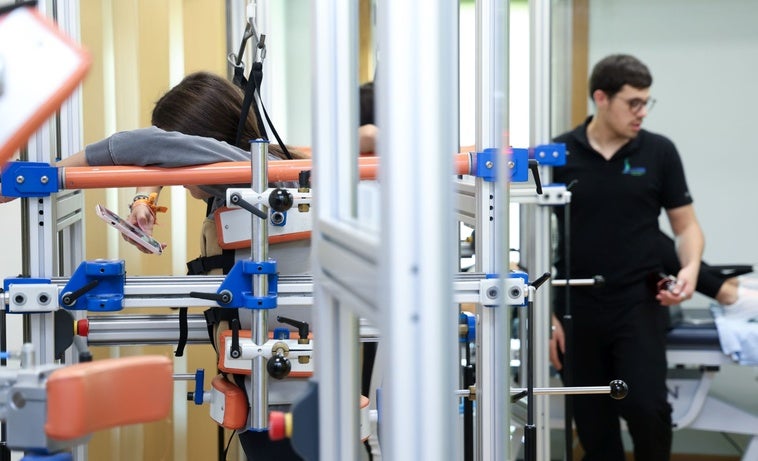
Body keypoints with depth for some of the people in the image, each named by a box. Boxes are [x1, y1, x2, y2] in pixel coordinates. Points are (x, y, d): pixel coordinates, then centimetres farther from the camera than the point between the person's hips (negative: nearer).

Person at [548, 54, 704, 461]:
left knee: (645, 406, -14)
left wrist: (690, 267, -15)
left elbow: (685, 224, 7)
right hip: (577, 310, 1)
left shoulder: (659, 152, 1)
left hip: (639, 305, 0)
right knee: (592, 423, 7)